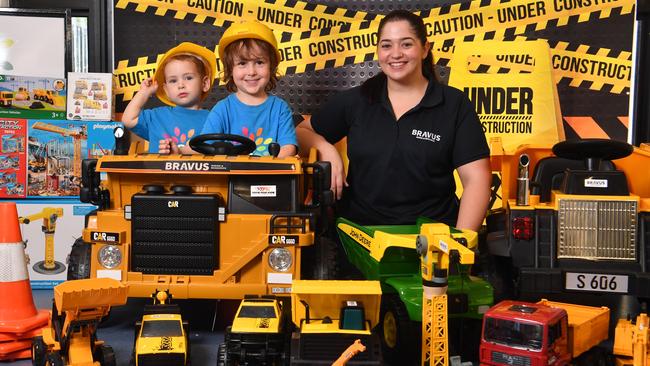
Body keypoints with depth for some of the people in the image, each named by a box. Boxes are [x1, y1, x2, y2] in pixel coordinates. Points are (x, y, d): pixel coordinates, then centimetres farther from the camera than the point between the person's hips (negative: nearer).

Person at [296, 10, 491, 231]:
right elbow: (302, 132, 16)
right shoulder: (355, 100, 6)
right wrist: (325, 148, -6)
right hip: (358, 232, 1)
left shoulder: (454, 105, 0)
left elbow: (476, 179, -3)